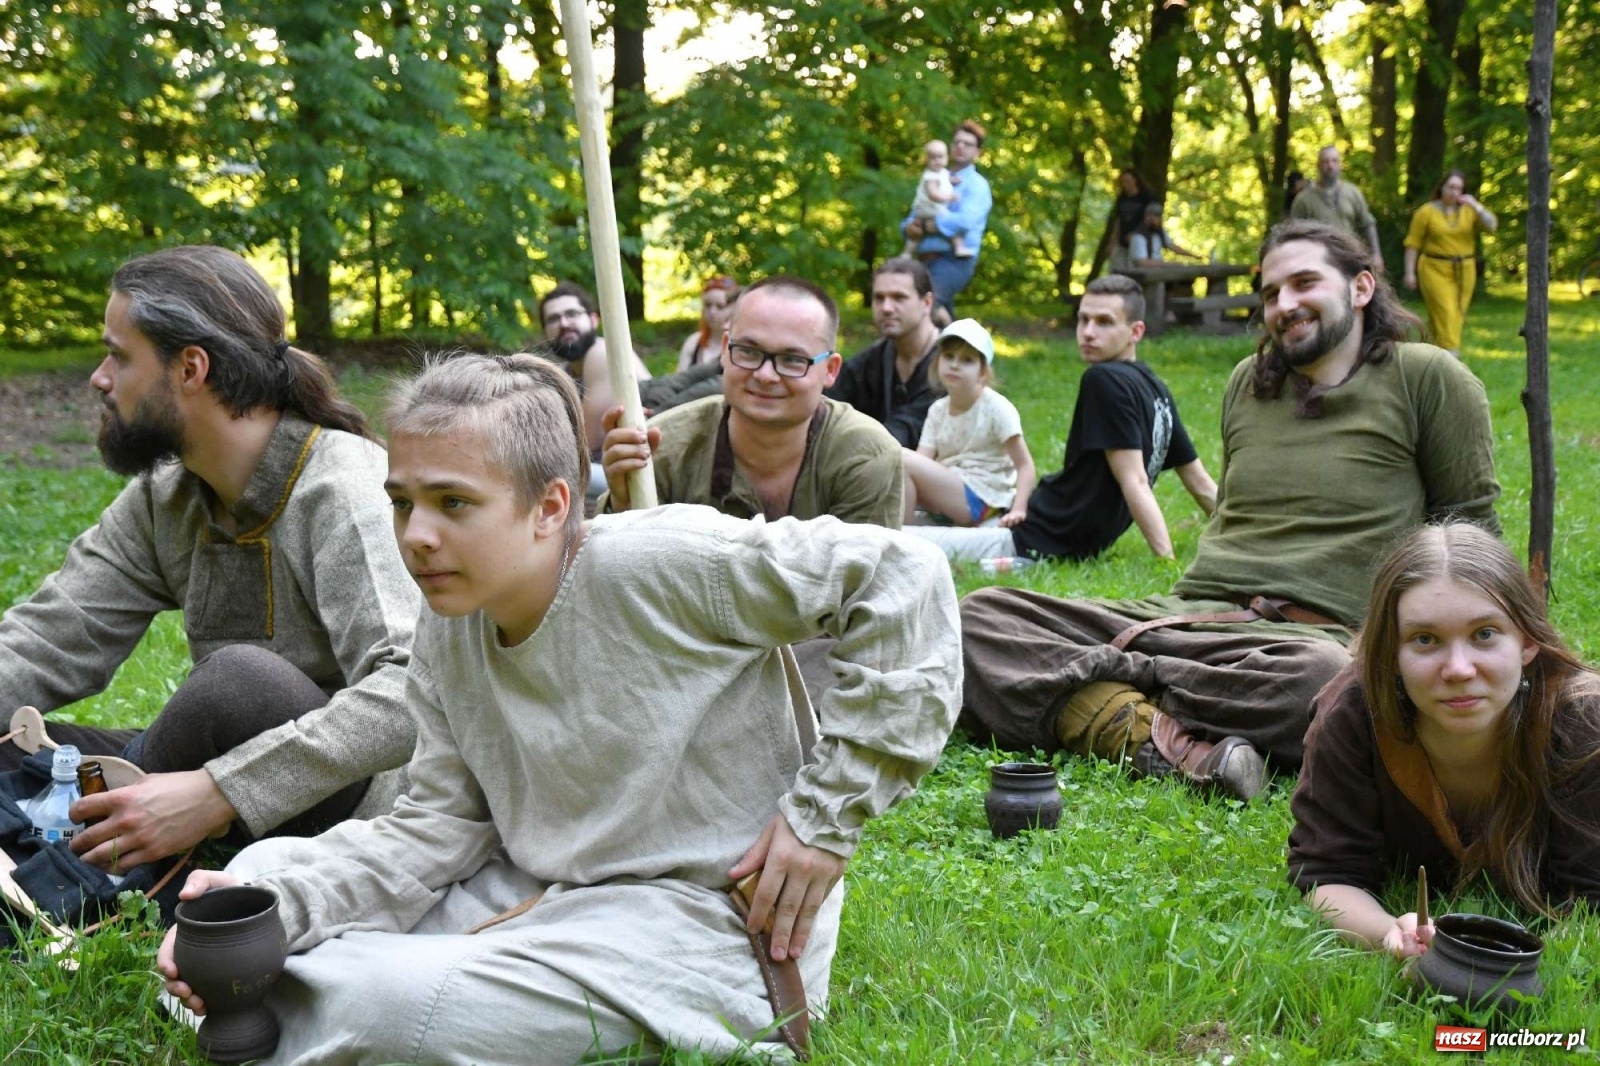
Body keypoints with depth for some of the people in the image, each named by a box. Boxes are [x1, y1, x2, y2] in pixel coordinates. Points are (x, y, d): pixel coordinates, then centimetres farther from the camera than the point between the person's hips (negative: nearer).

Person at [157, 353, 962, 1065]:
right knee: (268, 869, -1)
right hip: (536, 893, 7)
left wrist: (828, 811, -17)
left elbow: (898, 578, -20)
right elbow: (436, 831, 2)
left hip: (700, 918, -7)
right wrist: (270, 903, -16)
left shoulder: (658, 565, -21)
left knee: (381, 1001, -28)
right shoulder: (447, 636, 2)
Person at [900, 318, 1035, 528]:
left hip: (981, 501, -6)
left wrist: (1018, 510, -24)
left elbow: (1025, 465, -9)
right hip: (948, 493, 6)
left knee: (904, 460, -22)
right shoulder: (938, 410, 8)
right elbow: (923, 461, -1)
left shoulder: (996, 407, -7)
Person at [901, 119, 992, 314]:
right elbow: (907, 224, 18)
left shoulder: (976, 184, 2)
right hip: (929, 260, 7)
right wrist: (911, 228, -8)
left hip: (954, 260, -7)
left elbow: (964, 221, -16)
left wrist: (925, 227, -7)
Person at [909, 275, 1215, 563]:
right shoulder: (1154, 388, 9)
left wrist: (1167, 560, -26)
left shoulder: (1104, 380, -18)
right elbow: (1202, 486, 13)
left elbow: (1135, 483, -22)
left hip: (1036, 544, -10)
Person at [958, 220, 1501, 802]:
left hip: (1305, 633, -5)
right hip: (1181, 617, 5)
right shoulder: (1248, 382, 23)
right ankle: (1157, 735, -35)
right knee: (980, 613, -15)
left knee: (1327, 677, -44)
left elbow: (1470, 527, 9)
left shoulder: (1427, 377, 7)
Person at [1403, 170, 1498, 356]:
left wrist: (1476, 206, -16)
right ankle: (1449, 354, -14)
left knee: (1457, 315, 7)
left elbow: (1492, 226, -6)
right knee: (1444, 312, -12)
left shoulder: (1469, 210, 5)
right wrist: (1410, 272, -5)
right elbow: (1413, 243, -1)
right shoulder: (1427, 212, -3)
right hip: (1435, 269, -4)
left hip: (1464, 271, 4)